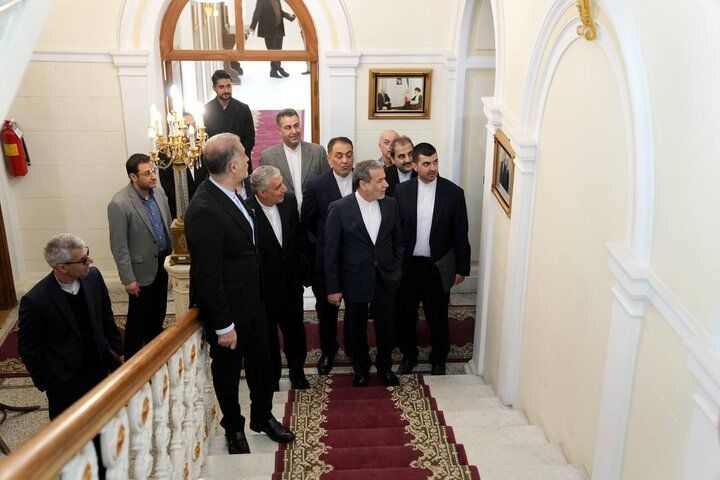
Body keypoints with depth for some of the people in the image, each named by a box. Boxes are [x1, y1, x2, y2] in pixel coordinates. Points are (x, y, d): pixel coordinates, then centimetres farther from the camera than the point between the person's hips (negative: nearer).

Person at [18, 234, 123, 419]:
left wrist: (116, 349, 8)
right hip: (64, 383, -4)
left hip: (99, 369, 4)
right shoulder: (35, 301, -25)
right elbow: (28, 349, -11)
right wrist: (45, 383, -4)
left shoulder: (93, 276, -12)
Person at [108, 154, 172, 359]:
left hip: (162, 264, 6)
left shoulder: (159, 192, -2)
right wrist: (128, 279, -15)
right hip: (142, 269, -6)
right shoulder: (119, 204, -22)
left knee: (158, 314, 20)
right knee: (139, 319, 9)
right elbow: (118, 247, -18)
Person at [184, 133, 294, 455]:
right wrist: (223, 326, -20)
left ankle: (262, 416, 44)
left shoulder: (229, 194, -1)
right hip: (228, 310, -8)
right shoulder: (205, 211, -29)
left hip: (251, 301, 8)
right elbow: (207, 276, -26)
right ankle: (234, 428, 39)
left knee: (261, 362, 21)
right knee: (228, 370, 16)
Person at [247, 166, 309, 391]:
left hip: (291, 285, 4)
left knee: (296, 333, 19)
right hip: (263, 290, -4)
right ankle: (272, 378, 39)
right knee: (268, 338, 16)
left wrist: (296, 265, 6)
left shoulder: (289, 201, -6)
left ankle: (297, 373, 42)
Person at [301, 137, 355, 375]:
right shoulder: (316, 185, -11)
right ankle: (328, 350, 37)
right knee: (326, 308, 16)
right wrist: (326, 239, 3)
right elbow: (307, 220, 0)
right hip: (327, 258, 0)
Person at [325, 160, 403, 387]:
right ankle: (361, 369, 38)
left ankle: (384, 367, 39)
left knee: (386, 327, 14)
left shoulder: (390, 204, -3)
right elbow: (331, 251, -10)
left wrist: (397, 270, 3)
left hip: (385, 279, 3)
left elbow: (398, 240, 9)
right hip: (355, 280, -3)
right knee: (356, 328, 15)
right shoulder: (339, 208, -14)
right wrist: (333, 288, -9)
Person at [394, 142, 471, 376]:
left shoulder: (454, 193, -7)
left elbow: (460, 234, -3)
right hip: (407, 266, 1)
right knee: (405, 315, 15)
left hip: (438, 267, -1)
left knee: (438, 317, 12)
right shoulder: (401, 191, -3)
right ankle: (409, 355, 38)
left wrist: (462, 268, -2)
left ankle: (438, 360, 34)